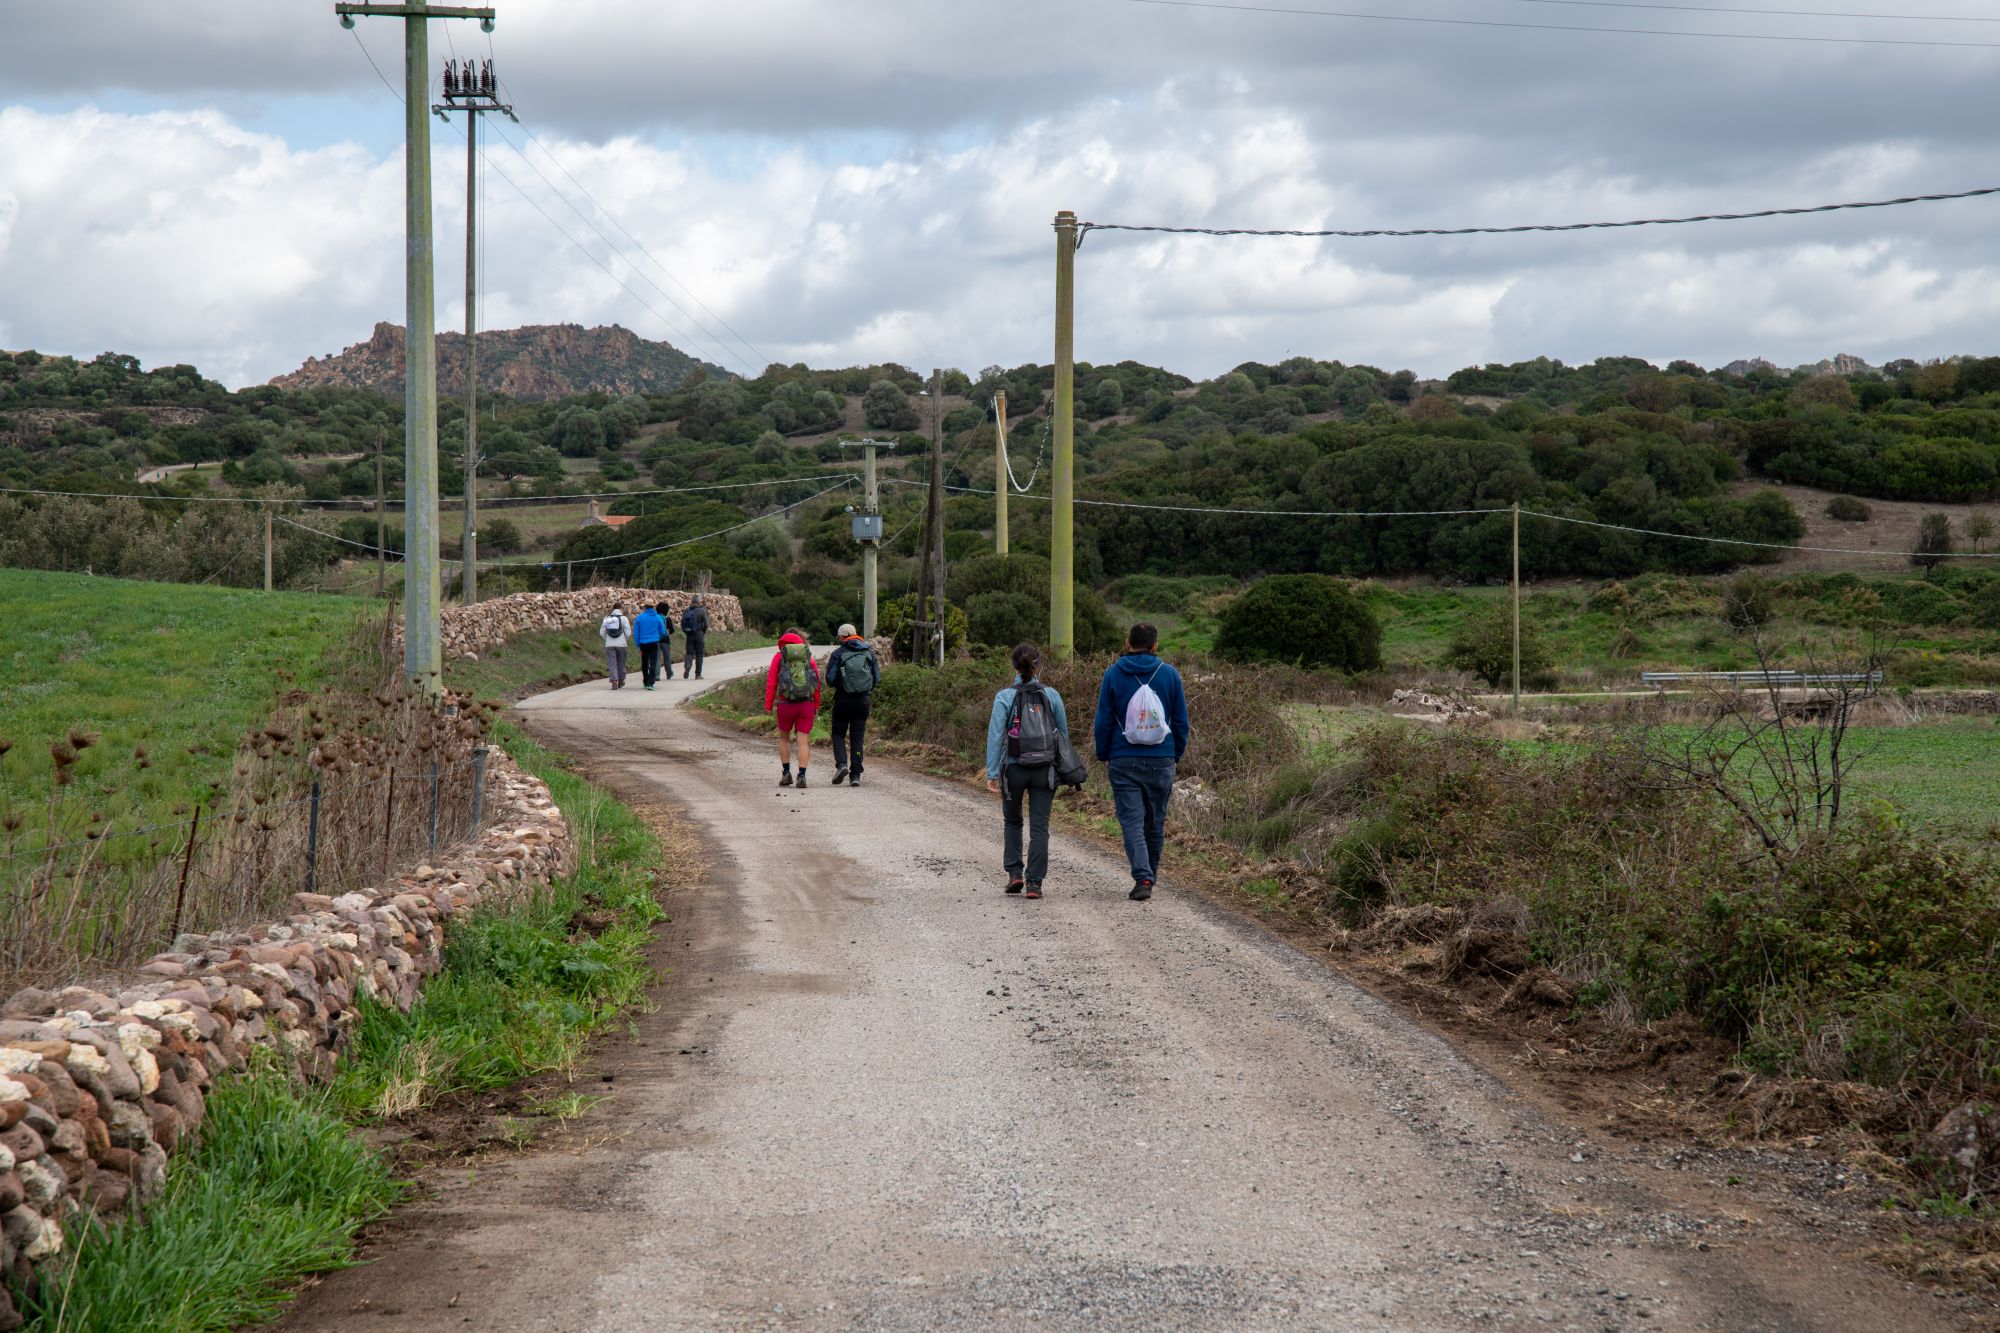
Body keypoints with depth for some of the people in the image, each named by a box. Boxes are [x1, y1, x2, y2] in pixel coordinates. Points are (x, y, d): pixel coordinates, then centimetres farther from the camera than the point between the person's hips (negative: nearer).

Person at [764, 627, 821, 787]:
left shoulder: (779, 657, 3)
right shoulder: (809, 658, 8)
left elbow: (771, 682, -2)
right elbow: (817, 684, 4)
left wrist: (768, 705, 1)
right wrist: (816, 707, 10)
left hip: (785, 704, -1)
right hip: (806, 705, 1)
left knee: (784, 738, 18)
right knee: (803, 742, 2)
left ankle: (787, 773, 12)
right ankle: (802, 775, -7)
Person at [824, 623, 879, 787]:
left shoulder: (838, 654, -6)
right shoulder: (869, 652, 4)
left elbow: (830, 680, -9)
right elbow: (877, 678, 6)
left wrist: (828, 667, 12)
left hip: (843, 700, -3)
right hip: (863, 700, 3)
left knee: (838, 734, 12)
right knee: (857, 738, 7)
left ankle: (842, 764, -10)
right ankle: (856, 775, 3)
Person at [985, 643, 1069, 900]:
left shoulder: (1005, 697, -6)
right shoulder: (1051, 696, 0)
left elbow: (995, 735, -9)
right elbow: (1063, 733, 6)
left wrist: (991, 773, -8)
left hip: (1014, 769, -1)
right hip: (1045, 770, 1)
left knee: (1012, 821, 20)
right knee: (1039, 827, 3)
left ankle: (1015, 873, 11)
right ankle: (1034, 882, -3)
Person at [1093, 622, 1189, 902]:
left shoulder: (1113, 674, -2)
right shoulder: (1170, 675, 2)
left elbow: (1104, 721, 0)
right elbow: (1181, 721, 6)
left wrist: (1104, 757, 10)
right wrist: (1176, 755, 16)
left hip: (1124, 762, -2)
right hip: (1161, 761, 2)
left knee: (1131, 822, -3)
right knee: (1156, 821, 15)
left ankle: (1142, 878, -17)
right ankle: (1151, 872, 29)